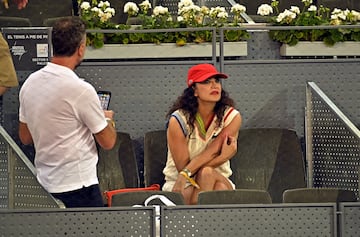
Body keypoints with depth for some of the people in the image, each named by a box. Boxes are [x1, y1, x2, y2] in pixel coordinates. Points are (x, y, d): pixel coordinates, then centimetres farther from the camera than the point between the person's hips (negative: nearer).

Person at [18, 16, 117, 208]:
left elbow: (25, 138, 16)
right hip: (77, 183, -8)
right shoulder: (81, 90, -16)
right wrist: (108, 119, 14)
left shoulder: (29, 83, 5)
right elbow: (108, 141, -7)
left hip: (45, 182, 8)